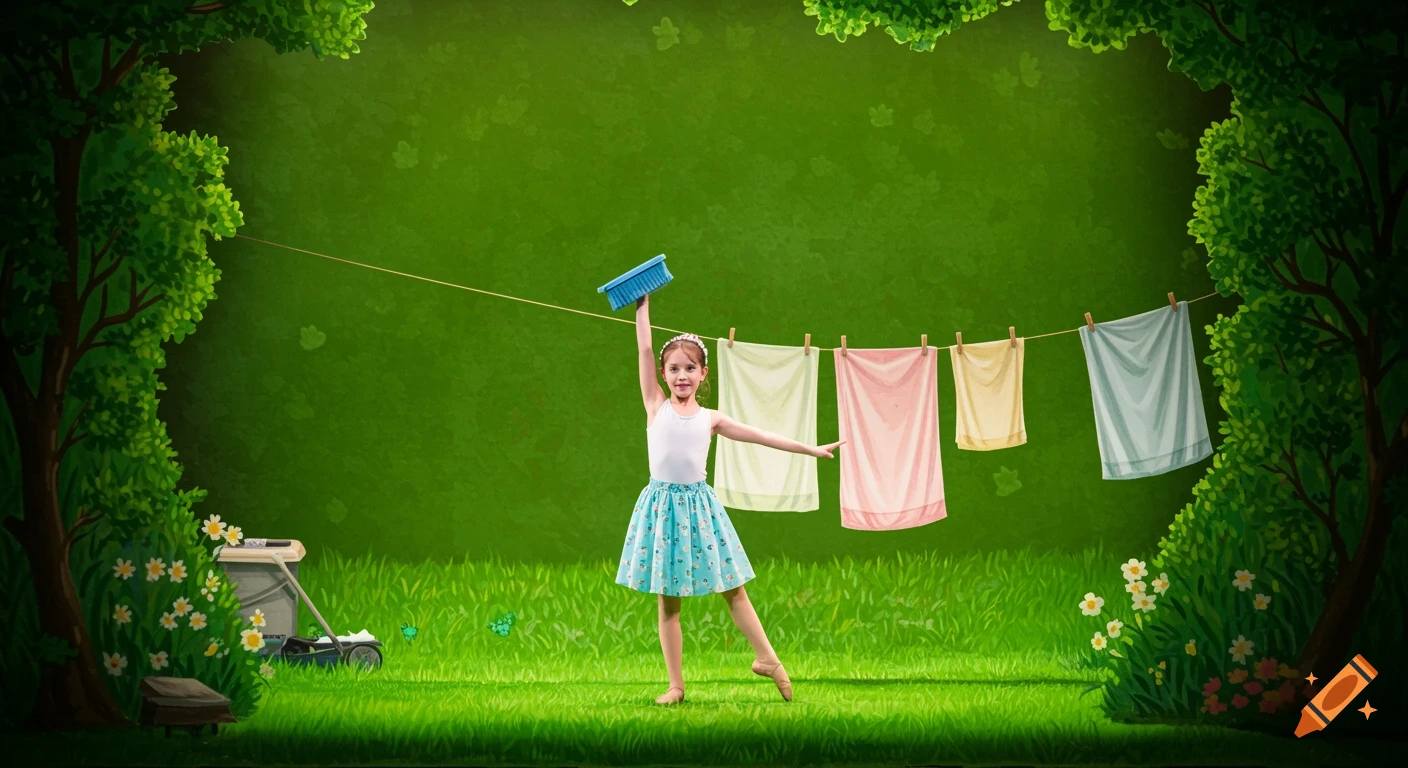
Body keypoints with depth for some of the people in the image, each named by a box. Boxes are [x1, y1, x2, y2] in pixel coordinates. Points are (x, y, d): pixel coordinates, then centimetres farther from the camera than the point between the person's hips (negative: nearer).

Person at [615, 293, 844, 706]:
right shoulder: (656, 406, 1)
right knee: (668, 600, 4)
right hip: (662, 504, -1)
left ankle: (766, 657, 23)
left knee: (732, 590, 7)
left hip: (698, 503, 1)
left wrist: (811, 449, 9)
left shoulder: (710, 419, 5)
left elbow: (761, 435, 9)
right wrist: (643, 305, -4)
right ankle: (676, 685, 11)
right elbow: (645, 350, -4)